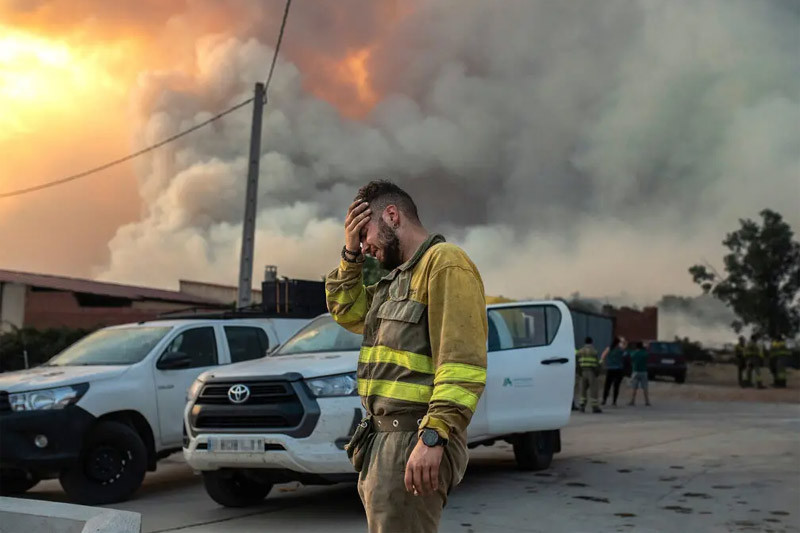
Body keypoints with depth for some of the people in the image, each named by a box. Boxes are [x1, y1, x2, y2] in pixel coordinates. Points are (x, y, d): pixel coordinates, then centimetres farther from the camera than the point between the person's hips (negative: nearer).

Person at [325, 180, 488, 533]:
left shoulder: (444, 262, -11)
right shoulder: (399, 277, 20)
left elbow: (461, 360, -21)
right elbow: (348, 312, 27)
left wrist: (433, 437, -28)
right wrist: (350, 254, 14)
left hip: (413, 441, -10)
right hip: (382, 437, 10)